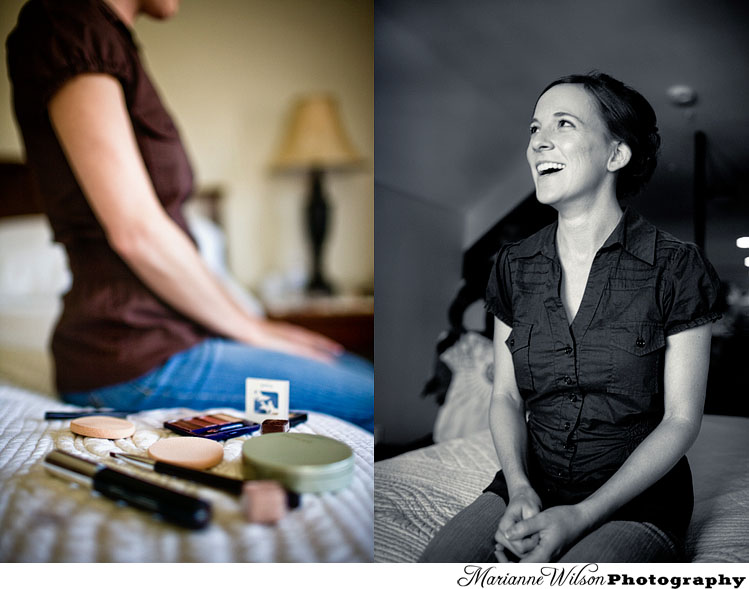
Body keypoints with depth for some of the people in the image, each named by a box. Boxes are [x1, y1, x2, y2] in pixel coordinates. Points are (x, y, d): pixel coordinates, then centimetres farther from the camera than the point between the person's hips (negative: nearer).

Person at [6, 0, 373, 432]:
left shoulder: (109, 38, 18)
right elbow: (136, 232, -20)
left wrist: (248, 321, 12)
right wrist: (252, 331, -8)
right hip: (132, 359, -10)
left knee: (364, 373, 11)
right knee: (370, 399, -10)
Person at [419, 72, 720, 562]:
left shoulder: (677, 269, -9)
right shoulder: (514, 266, 3)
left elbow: (682, 419, -7)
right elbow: (507, 396, 6)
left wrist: (581, 516, -17)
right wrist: (519, 488, -13)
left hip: (636, 498, -2)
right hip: (531, 488, 3)